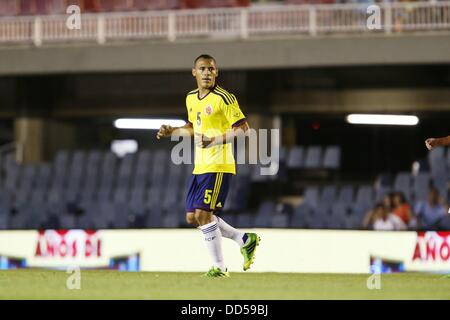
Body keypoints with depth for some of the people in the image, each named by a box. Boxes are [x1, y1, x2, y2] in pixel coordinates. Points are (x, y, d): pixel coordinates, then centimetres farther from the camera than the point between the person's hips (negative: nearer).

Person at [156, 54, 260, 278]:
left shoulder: (223, 98, -11)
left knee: (203, 214, -13)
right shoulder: (191, 99, 12)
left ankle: (219, 267, -2)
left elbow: (243, 129, -15)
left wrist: (214, 140, -24)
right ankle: (245, 240, 18)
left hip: (218, 167, -9)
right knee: (192, 217, 7)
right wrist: (172, 131, 14)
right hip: (199, 167, 9)